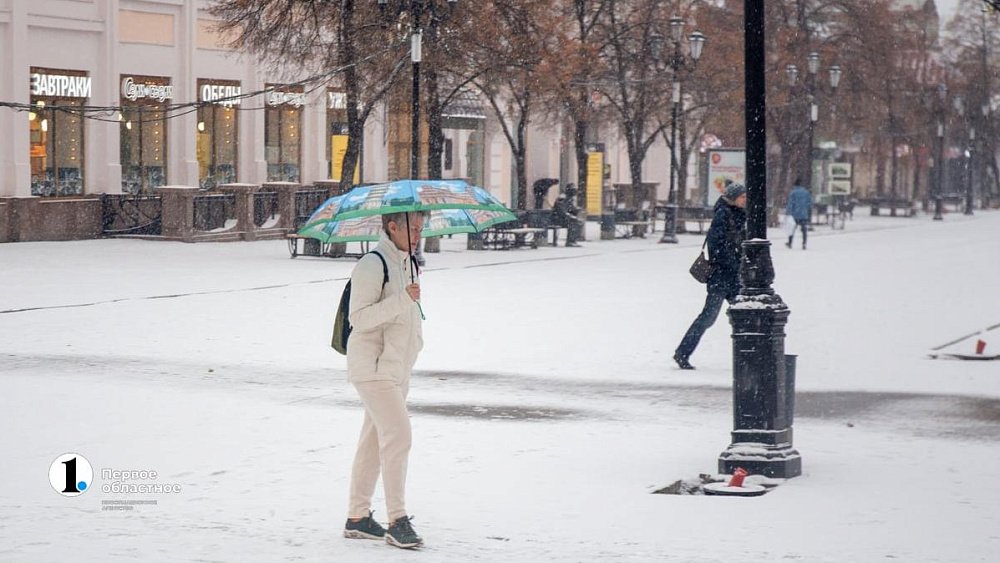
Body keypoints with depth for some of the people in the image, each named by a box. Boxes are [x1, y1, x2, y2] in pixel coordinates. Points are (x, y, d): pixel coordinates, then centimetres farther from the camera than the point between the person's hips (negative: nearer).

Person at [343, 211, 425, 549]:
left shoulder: (408, 264, 14)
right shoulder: (372, 265, -15)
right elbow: (359, 318, -20)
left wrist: (415, 340, 16)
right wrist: (402, 300, -27)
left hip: (397, 366, 9)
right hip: (372, 366, -9)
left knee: (374, 440, 12)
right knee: (397, 435, -15)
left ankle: (358, 517, 19)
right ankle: (397, 522, -14)